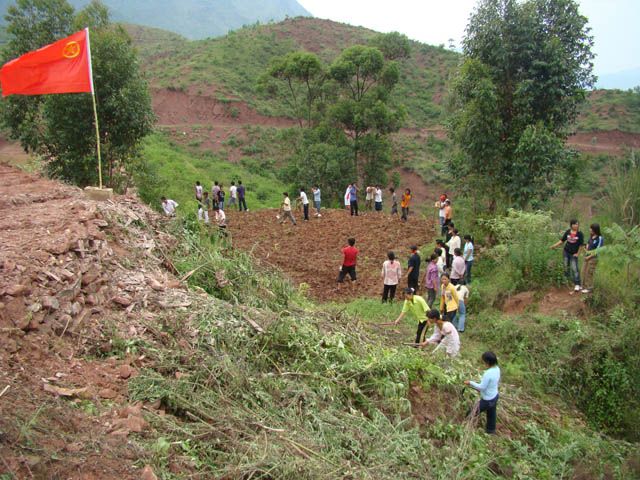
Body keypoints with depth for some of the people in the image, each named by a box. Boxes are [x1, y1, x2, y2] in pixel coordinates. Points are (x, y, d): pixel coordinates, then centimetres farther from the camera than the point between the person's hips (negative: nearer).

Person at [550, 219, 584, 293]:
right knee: (566, 267, 12)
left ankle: (577, 285, -1)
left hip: (574, 254, -4)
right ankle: (568, 280, 29)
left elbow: (581, 245, -5)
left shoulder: (580, 234, -10)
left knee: (575, 268, -6)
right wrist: (554, 245, -5)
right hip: (566, 252, 4)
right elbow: (562, 240, 5)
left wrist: (578, 254, -5)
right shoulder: (568, 232, -1)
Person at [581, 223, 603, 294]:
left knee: (589, 273, -2)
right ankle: (584, 286, 26)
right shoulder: (591, 236, 4)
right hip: (587, 256, 8)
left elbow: (598, 250, -17)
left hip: (593, 258, -8)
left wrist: (589, 256, -14)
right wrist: (587, 249, 3)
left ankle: (589, 288, 10)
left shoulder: (599, 238, -17)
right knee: (584, 271, 13)